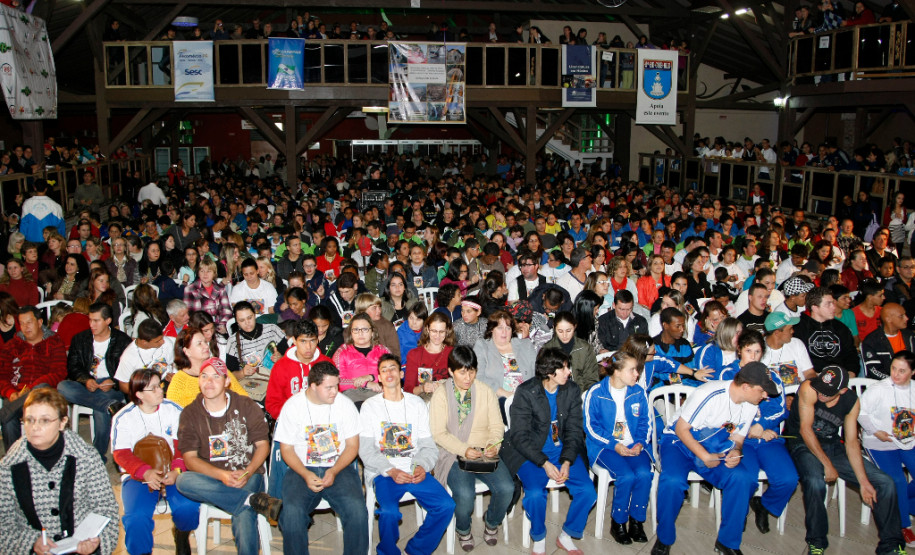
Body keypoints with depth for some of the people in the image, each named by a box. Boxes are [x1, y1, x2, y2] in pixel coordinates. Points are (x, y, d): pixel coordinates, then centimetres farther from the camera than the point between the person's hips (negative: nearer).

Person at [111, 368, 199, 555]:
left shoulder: (173, 410, 4)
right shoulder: (123, 418, 0)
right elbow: (121, 454, -8)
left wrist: (177, 470, -17)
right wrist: (146, 472, -25)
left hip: (172, 474, 1)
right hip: (137, 476, -1)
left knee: (188, 507, -26)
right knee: (137, 517, -29)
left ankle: (181, 535, 11)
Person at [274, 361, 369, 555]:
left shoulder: (345, 404, 1)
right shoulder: (292, 406, 0)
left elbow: (352, 446, 4)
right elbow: (286, 448, 2)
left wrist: (333, 472, -13)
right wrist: (306, 475, -14)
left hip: (339, 468, 1)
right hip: (302, 469, 0)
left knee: (357, 509, -26)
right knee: (292, 511, -29)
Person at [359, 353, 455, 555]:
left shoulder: (417, 404, 12)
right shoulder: (370, 406, 5)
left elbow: (428, 445, 9)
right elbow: (366, 450, -2)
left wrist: (422, 466, -12)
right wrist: (390, 471, -16)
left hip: (415, 471, 3)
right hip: (383, 473, -3)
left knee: (446, 505, -18)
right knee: (389, 512, -31)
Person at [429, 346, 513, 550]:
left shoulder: (486, 391, 7)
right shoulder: (441, 394, -1)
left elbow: (496, 425, 6)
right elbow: (438, 433, -7)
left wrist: (493, 444, -16)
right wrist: (464, 450, -20)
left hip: (485, 454, 3)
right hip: (454, 455, -3)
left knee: (506, 488, -22)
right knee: (465, 494, -29)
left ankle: (491, 521, 13)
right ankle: (463, 529, 7)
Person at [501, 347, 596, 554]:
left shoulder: (572, 390, 0)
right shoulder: (526, 392, -12)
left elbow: (574, 430, 0)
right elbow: (520, 436, -13)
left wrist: (567, 461, -16)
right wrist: (545, 463, -23)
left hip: (564, 451, 4)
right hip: (530, 453, -4)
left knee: (588, 492, -16)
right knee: (535, 494, -28)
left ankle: (566, 536, 10)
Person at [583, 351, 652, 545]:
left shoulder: (638, 392, 4)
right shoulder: (595, 393, -7)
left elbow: (645, 422, 11)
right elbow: (590, 426, -6)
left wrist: (640, 443, -8)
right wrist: (614, 445, -16)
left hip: (634, 446, 3)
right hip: (605, 446, -3)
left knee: (644, 474, -24)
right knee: (626, 476, -27)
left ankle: (636, 520, -2)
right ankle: (617, 522, -3)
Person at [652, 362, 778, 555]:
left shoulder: (751, 405, -2)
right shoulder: (709, 394, -25)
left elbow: (737, 438, 7)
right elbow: (681, 428, -18)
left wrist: (735, 452, -17)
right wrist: (704, 456, -25)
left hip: (716, 449, 5)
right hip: (679, 441, -5)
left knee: (742, 478, -24)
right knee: (672, 481, -34)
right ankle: (664, 539, -9)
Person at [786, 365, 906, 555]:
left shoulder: (852, 401, -6)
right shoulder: (809, 389, -21)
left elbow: (851, 442, -4)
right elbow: (805, 429, -20)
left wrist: (864, 482, -12)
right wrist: (827, 464, -21)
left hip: (833, 446, 5)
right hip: (803, 445, -5)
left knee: (886, 483, -5)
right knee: (816, 481, -36)